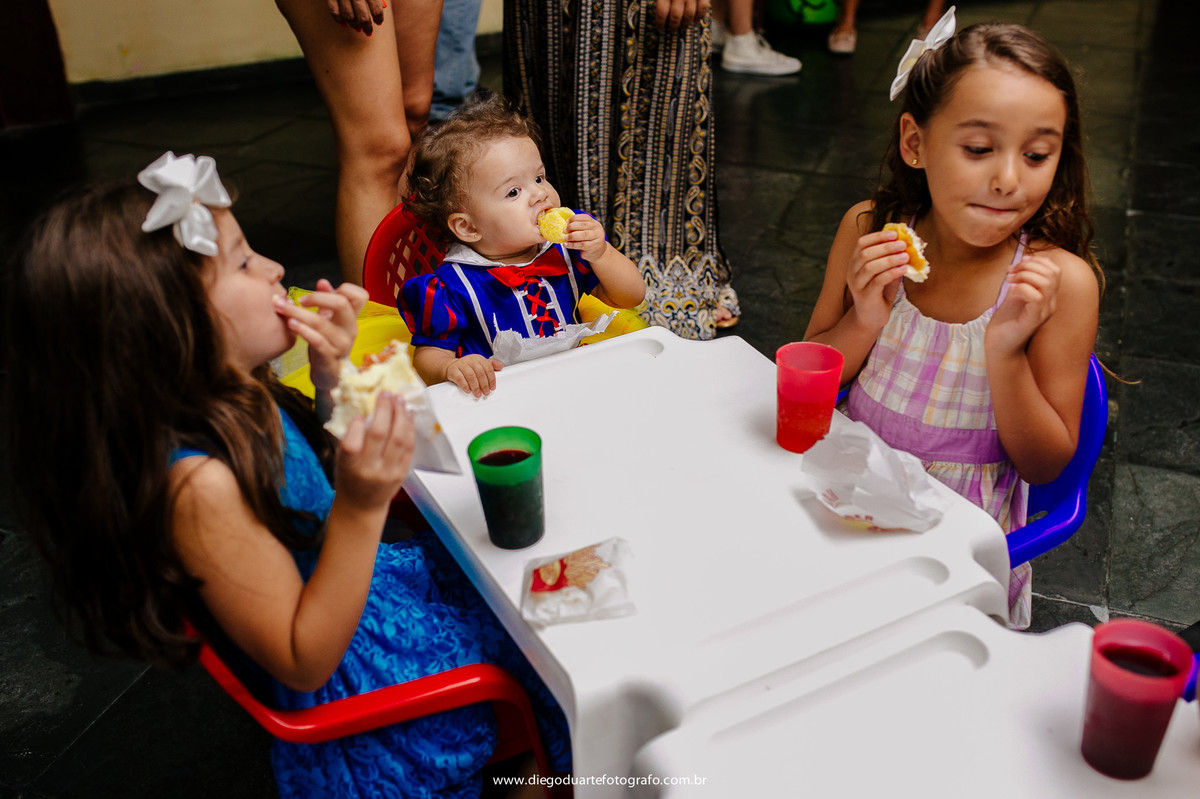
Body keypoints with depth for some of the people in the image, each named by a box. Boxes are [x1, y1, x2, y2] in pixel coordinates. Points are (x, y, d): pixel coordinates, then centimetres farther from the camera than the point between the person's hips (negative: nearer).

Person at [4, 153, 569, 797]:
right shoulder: (199, 483, -34)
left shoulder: (239, 396, -10)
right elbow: (304, 662, -26)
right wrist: (361, 508, -38)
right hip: (340, 671, -8)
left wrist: (331, 373, -10)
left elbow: (322, 465, 10)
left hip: (355, 594, 8)